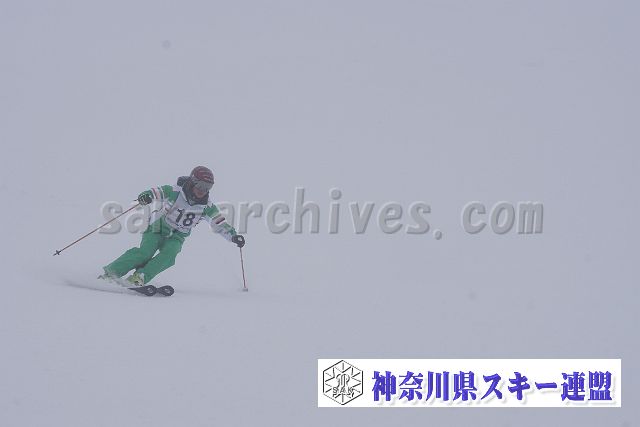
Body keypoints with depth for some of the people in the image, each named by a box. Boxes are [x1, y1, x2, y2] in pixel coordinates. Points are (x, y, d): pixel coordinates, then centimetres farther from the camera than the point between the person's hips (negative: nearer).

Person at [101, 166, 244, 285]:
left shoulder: (207, 207, -6)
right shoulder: (175, 192, -17)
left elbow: (220, 223, -3)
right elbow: (157, 192, -22)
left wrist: (234, 236, -16)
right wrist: (146, 196, -45)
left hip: (176, 237, 3)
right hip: (158, 228, -3)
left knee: (169, 255, -29)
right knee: (145, 252, -26)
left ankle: (140, 277, -33)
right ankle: (110, 272, -23)